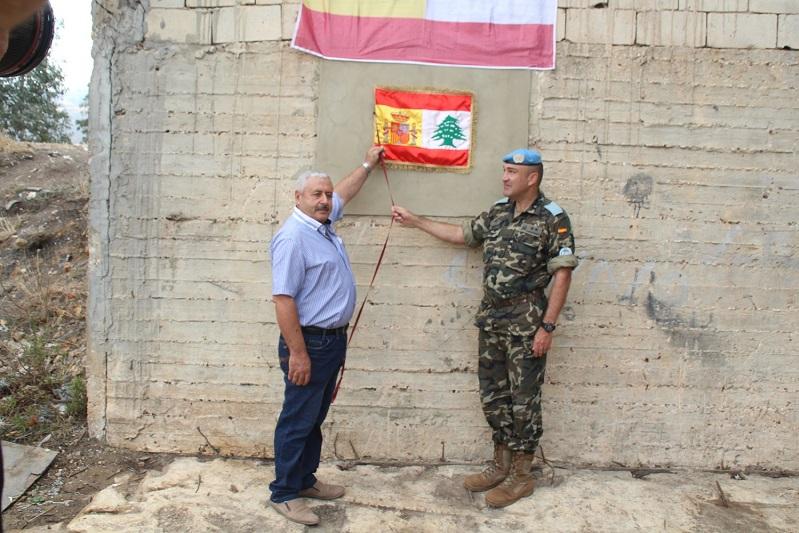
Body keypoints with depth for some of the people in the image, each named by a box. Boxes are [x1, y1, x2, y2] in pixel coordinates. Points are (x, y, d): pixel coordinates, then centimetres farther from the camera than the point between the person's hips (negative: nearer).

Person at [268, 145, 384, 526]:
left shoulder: (323, 225, 9)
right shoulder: (293, 237, -18)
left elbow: (345, 192, 30)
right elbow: (283, 299, -23)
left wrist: (368, 164, 40)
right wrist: (297, 353, -24)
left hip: (334, 338, 9)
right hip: (309, 341, -9)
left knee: (316, 417, 18)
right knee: (298, 420, 2)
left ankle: (305, 480, 32)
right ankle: (283, 493, 16)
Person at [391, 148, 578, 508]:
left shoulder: (552, 219, -10)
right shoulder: (498, 213, 10)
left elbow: (562, 275, -13)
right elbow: (461, 235, 21)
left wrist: (547, 326, -17)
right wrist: (415, 221, 20)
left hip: (525, 322, -7)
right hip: (490, 318, 7)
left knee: (523, 399, 3)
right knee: (493, 394, 14)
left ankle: (521, 476, 18)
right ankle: (501, 466, 29)